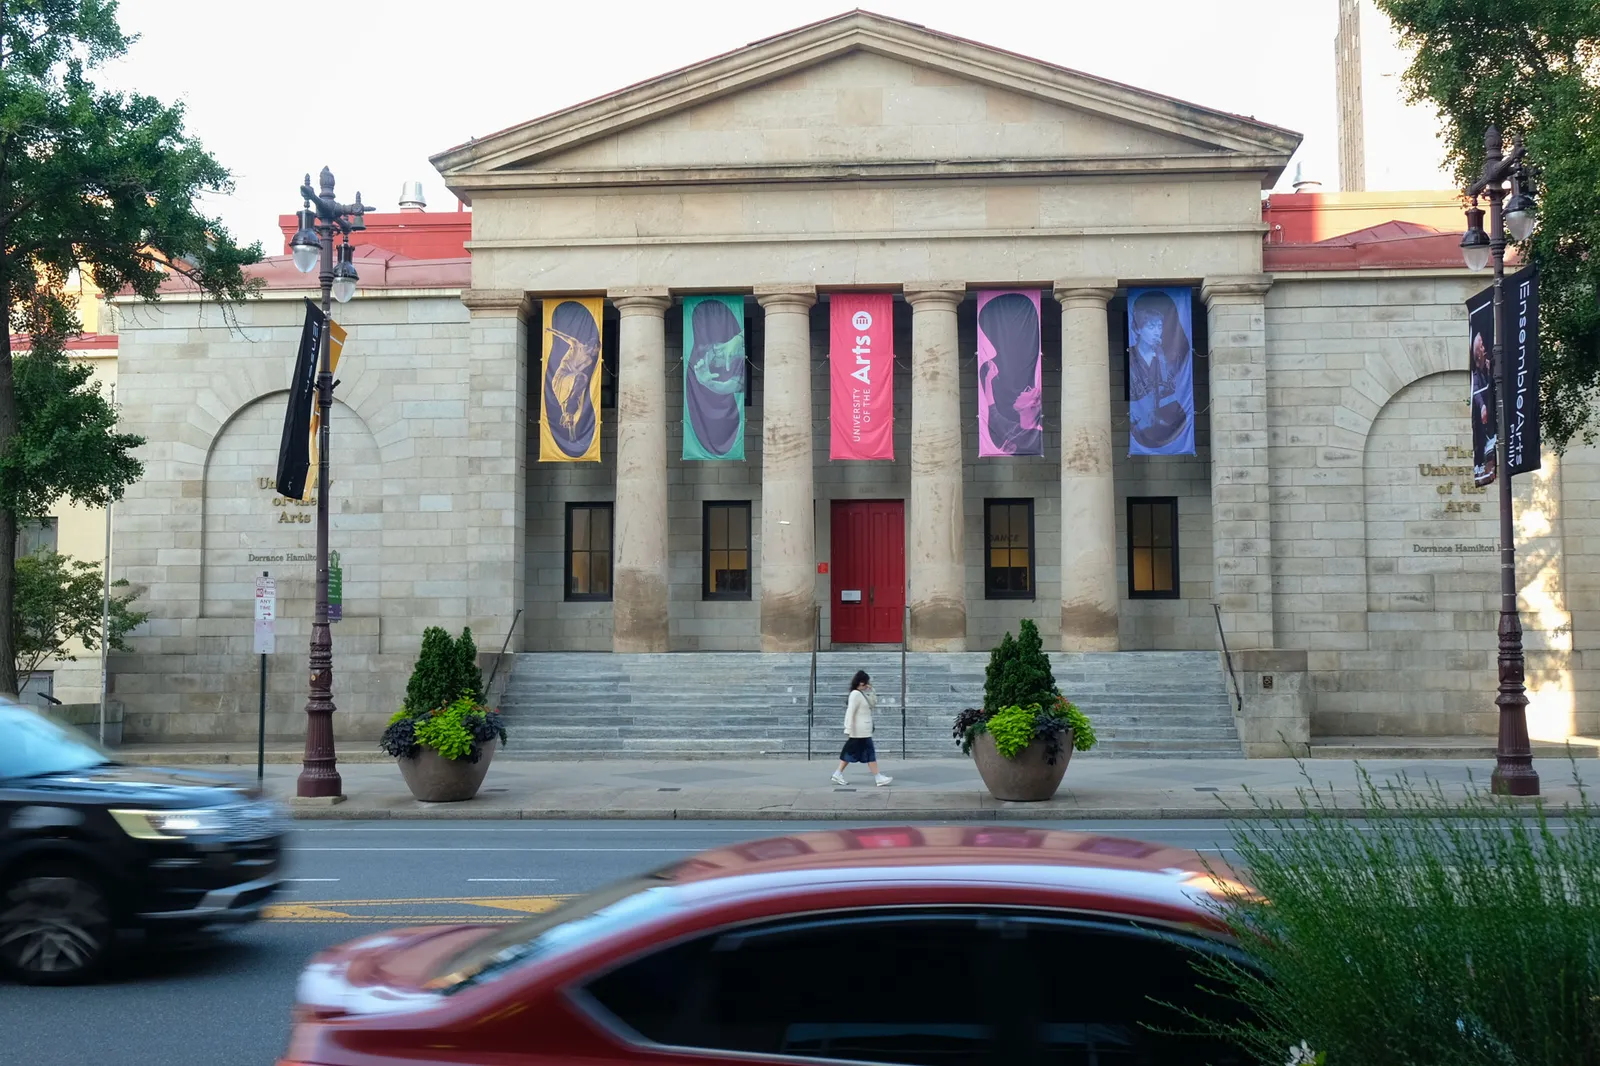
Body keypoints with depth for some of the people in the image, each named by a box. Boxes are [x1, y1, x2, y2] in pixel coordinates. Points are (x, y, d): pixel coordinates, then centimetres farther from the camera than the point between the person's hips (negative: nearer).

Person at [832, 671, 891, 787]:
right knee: (870, 753, -4)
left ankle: (838, 775, 13)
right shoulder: (855, 694, -16)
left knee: (850, 753, 11)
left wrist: (870, 691, 7)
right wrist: (848, 730, -22)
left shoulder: (862, 694, 13)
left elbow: (874, 703, 20)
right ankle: (879, 778, -1)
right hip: (861, 731, -10)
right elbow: (850, 713, -20)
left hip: (863, 731, 10)